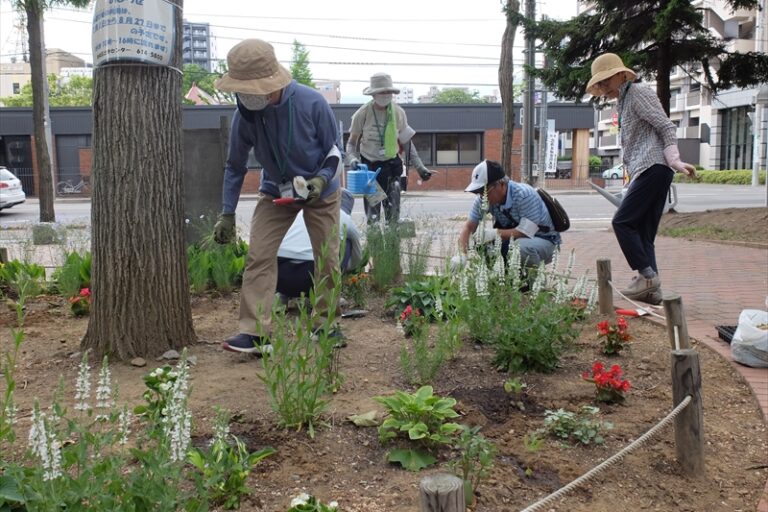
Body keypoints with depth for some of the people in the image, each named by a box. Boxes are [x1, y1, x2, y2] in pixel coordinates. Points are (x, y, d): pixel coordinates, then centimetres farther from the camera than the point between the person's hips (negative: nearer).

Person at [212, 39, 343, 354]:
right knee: (259, 256, -11)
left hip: (321, 191, -1)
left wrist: (322, 180, -29)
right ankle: (255, 333, -9)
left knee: (327, 259, 4)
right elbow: (235, 166, -5)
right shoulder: (245, 115, -18)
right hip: (276, 192, 2)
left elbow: (334, 151, -11)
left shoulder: (312, 103, -26)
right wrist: (227, 214, -6)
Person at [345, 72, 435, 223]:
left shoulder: (398, 113, -3)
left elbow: (406, 142, 8)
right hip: (369, 166, -1)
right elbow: (352, 142, 1)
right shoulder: (363, 114, -9)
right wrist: (352, 159, -19)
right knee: (372, 214, 2)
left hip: (391, 165, 1)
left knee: (393, 212, -1)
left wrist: (420, 167, 4)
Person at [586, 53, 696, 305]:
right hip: (646, 171, 10)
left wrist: (674, 159, -20)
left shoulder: (638, 92, -1)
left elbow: (665, 126, -10)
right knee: (643, 232, 4)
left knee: (622, 221, -12)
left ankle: (647, 275, -11)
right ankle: (651, 289, 3)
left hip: (653, 166, -10)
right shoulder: (623, 102, 26)